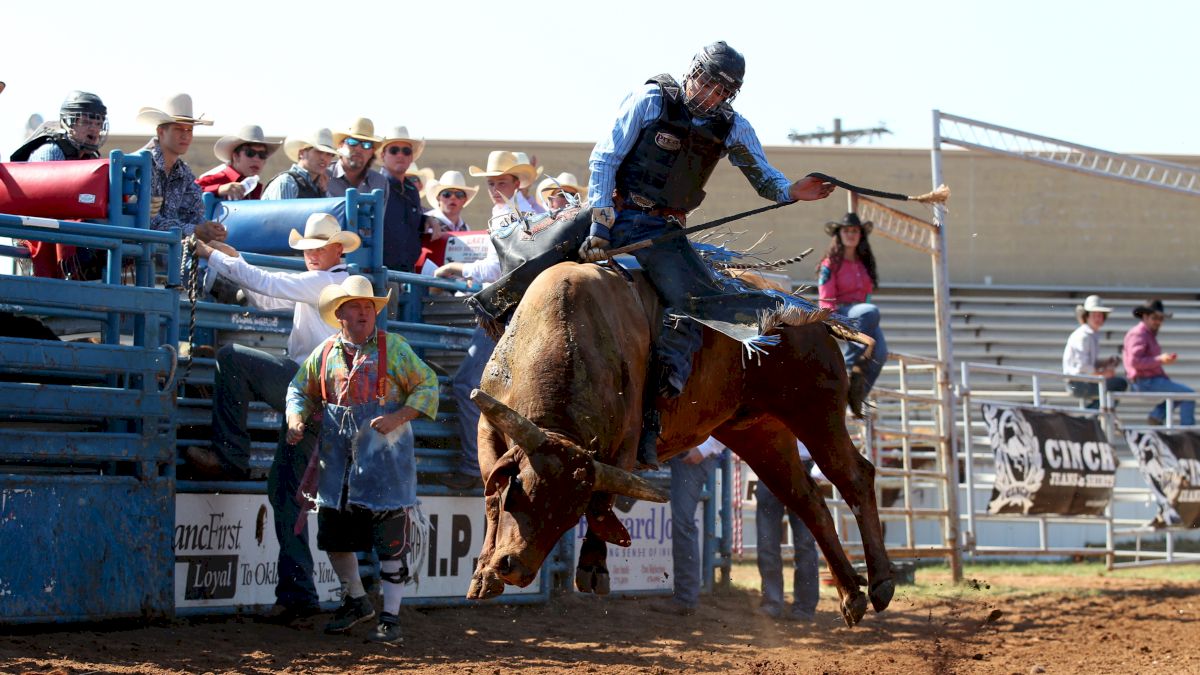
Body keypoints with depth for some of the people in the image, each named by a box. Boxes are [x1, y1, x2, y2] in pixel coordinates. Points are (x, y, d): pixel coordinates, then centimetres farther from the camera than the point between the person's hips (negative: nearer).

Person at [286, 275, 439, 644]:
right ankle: (357, 601, 33)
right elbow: (300, 390, 18)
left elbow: (427, 385, -2)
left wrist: (397, 419, -15)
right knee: (334, 537, 11)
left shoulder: (393, 348, -2)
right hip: (337, 461, 4)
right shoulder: (324, 354, 7)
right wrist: (296, 419, -2)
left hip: (385, 462, -4)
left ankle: (390, 617, 4)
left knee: (391, 541, -4)